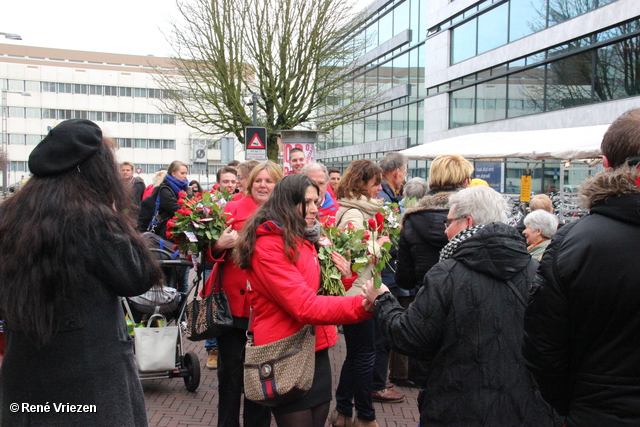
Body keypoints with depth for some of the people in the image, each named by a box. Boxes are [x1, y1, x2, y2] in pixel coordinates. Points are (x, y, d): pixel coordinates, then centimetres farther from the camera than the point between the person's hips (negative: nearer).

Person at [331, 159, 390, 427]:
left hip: (356, 291, 10)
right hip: (356, 291, -10)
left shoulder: (359, 209, 13)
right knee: (365, 354, 0)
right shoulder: (353, 214, -18)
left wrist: (378, 241, 4)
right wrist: (379, 243, -11)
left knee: (356, 353, 17)